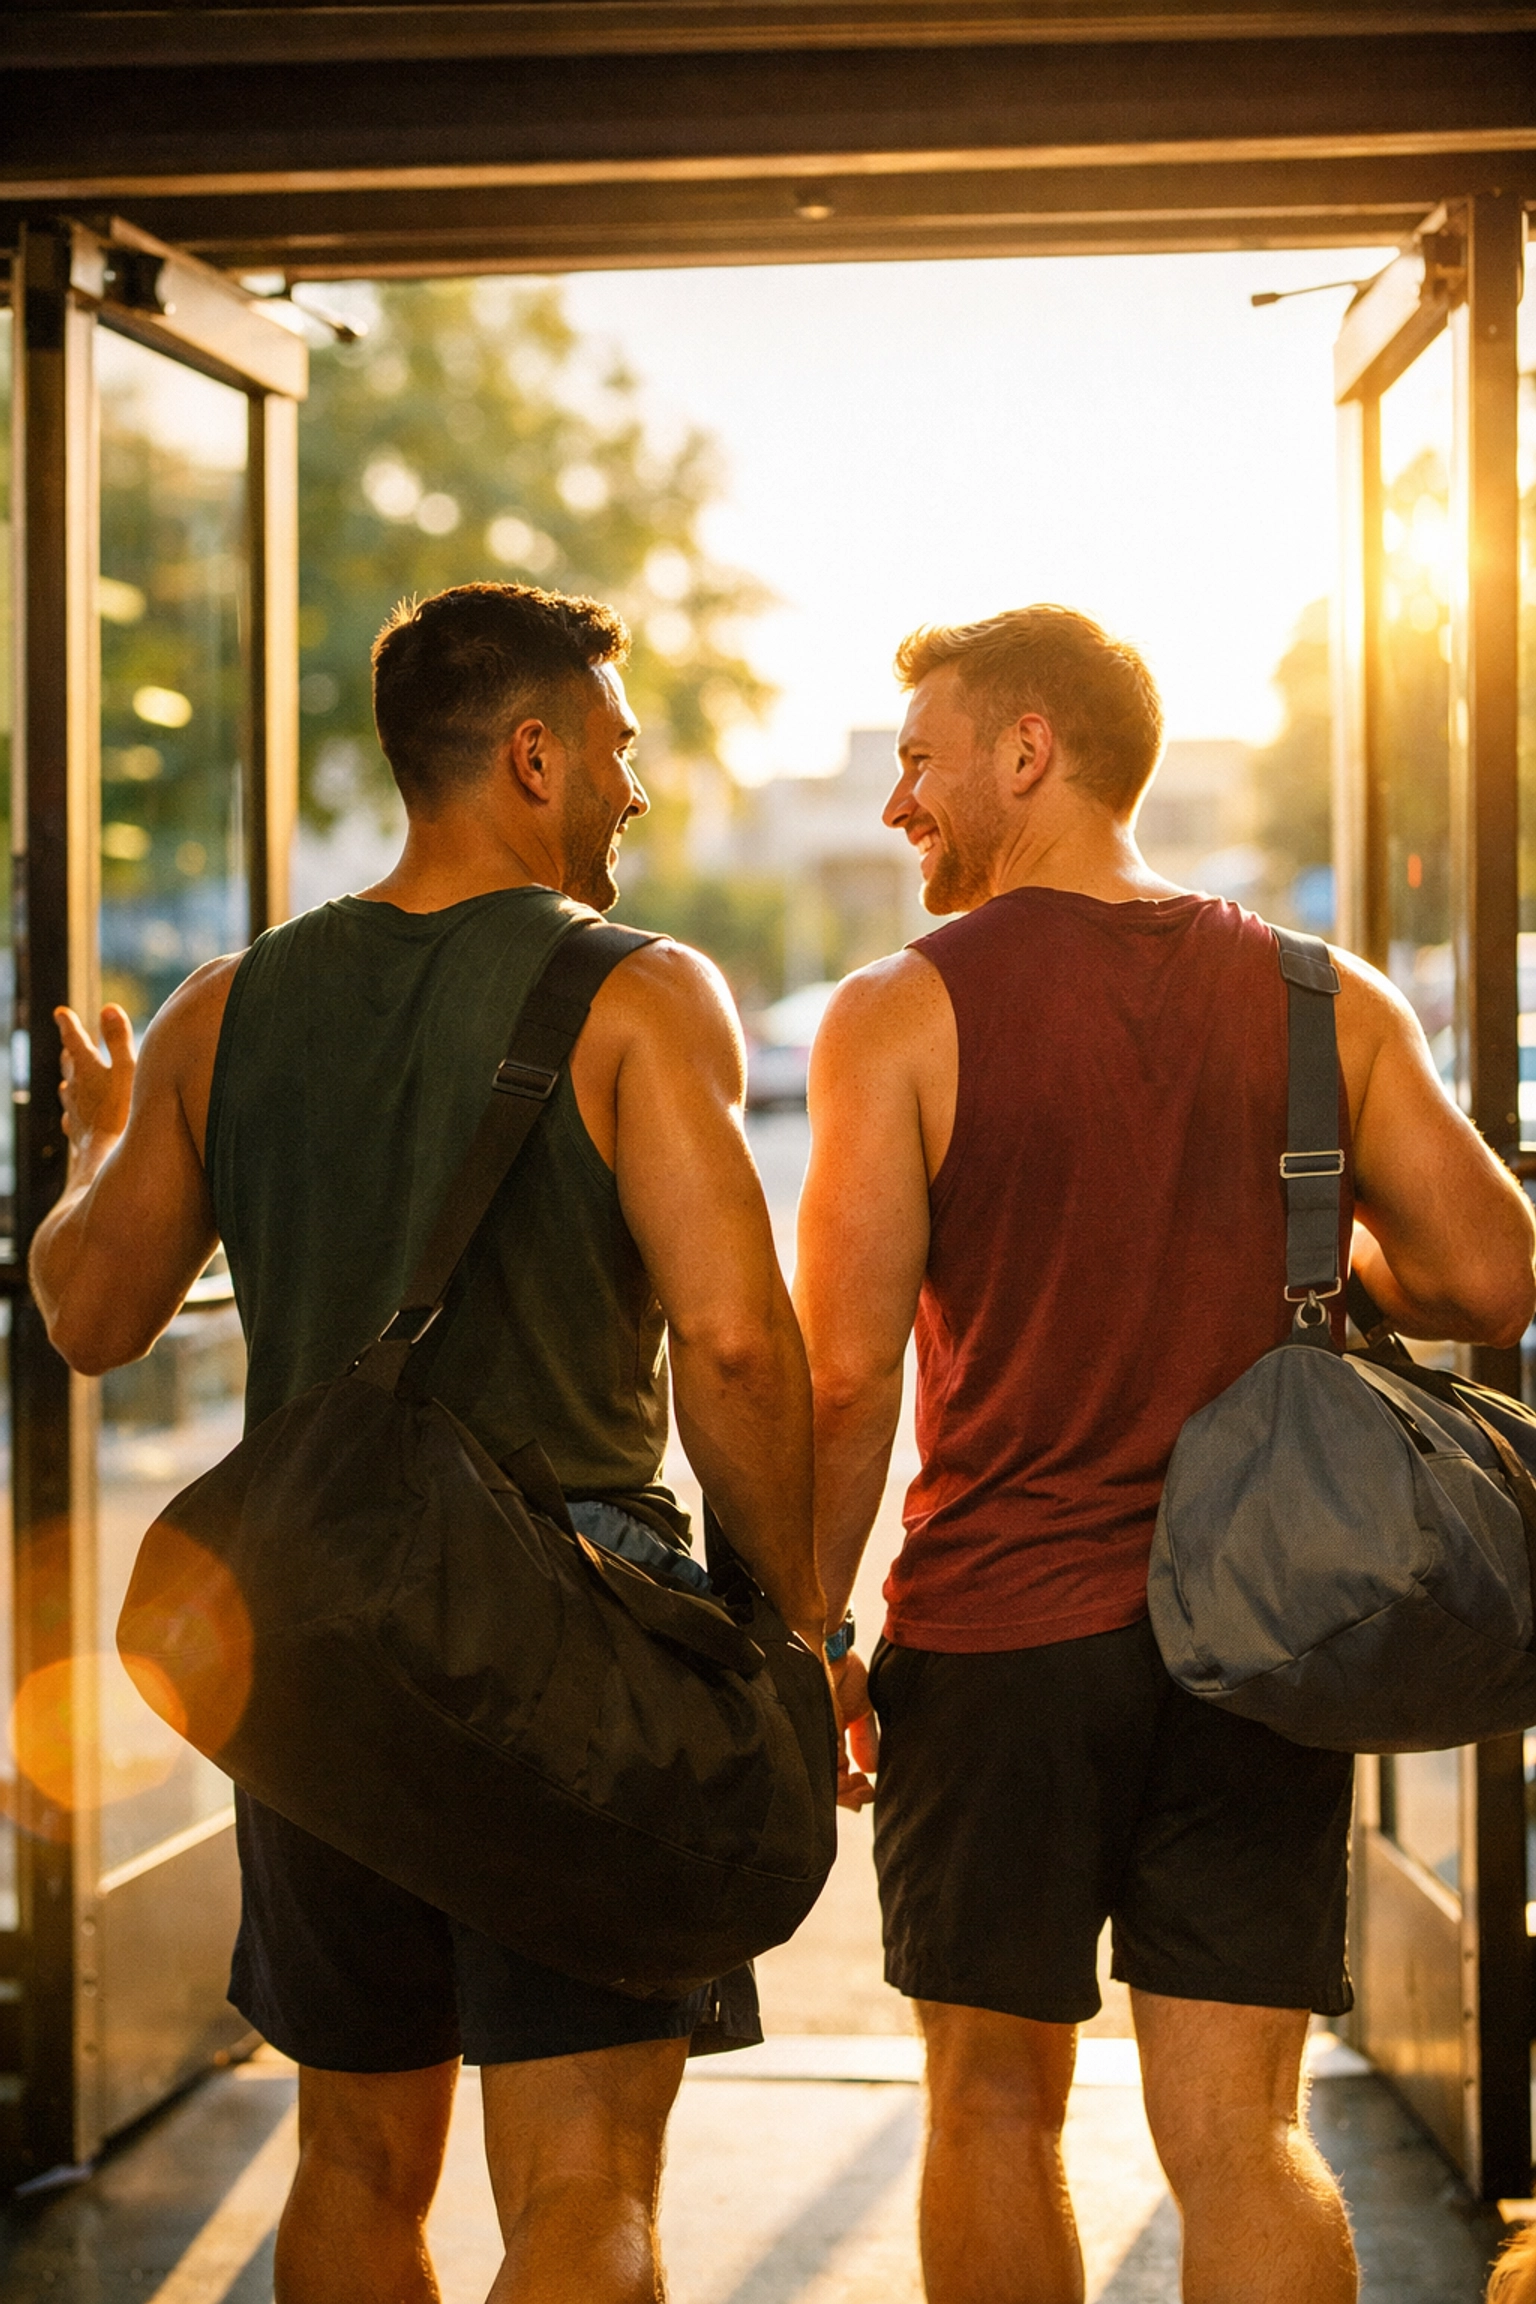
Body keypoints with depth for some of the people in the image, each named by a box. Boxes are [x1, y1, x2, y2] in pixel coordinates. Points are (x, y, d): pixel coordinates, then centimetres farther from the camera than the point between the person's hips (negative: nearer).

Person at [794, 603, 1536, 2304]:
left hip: (996, 1641, -2)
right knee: (1238, 2135, 4)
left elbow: (842, 1371, -12)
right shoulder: (1329, 1003, 2)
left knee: (997, 2107, 14)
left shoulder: (902, 1015, -7)